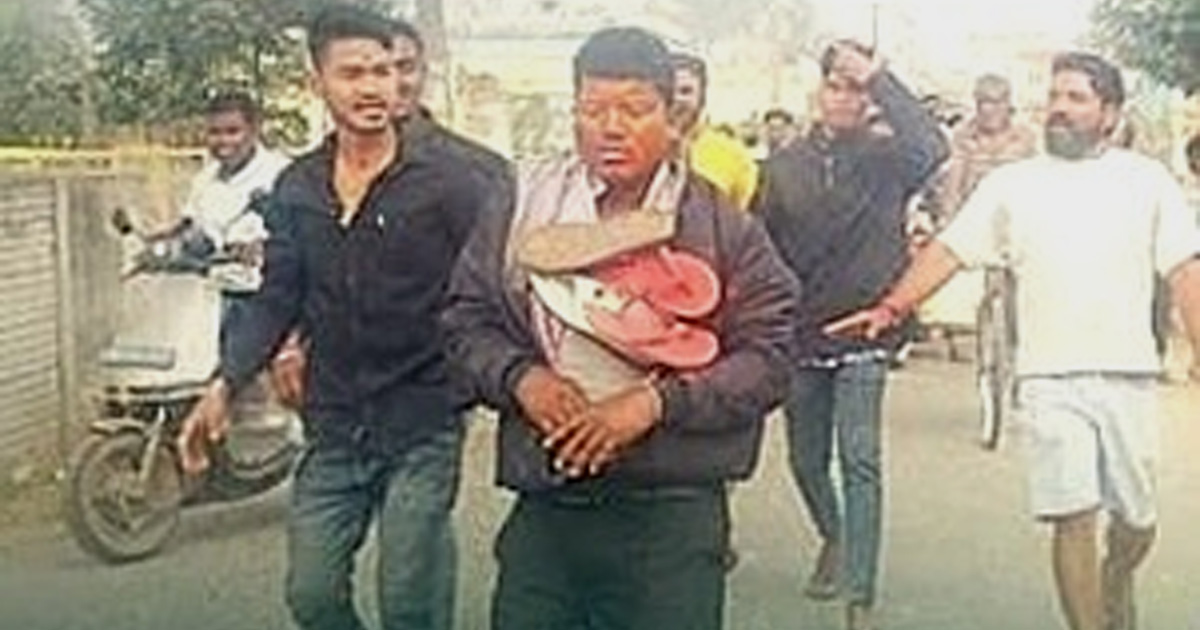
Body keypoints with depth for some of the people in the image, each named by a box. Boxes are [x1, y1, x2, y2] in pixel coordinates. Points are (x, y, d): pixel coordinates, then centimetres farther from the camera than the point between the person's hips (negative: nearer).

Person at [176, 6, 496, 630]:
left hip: (424, 422, -4)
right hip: (333, 425, 5)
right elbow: (277, 298, 10)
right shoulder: (297, 187, 7)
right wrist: (225, 383, 0)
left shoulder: (446, 177, -7)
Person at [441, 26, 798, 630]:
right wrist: (519, 377, -10)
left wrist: (656, 401, -17)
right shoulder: (524, 206, 6)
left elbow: (768, 356, -5)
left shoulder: (723, 227, -1)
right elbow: (466, 317, 10)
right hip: (543, 506, 2)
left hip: (672, 514, -2)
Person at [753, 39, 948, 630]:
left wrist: (880, 79, -22)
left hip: (862, 337, -3)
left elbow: (931, 146, -25)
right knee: (806, 460, 15)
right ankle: (833, 537, 45)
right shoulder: (784, 165, 4)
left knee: (860, 463, -9)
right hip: (800, 338, 3)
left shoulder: (886, 158, -2)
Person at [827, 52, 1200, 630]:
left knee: (1136, 521, 10)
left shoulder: (1146, 180, 5)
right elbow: (949, 251, 3)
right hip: (1050, 378, -1)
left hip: (1128, 374, 1)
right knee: (1074, 518, -6)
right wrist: (891, 308, -10)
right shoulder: (1011, 184, 7)